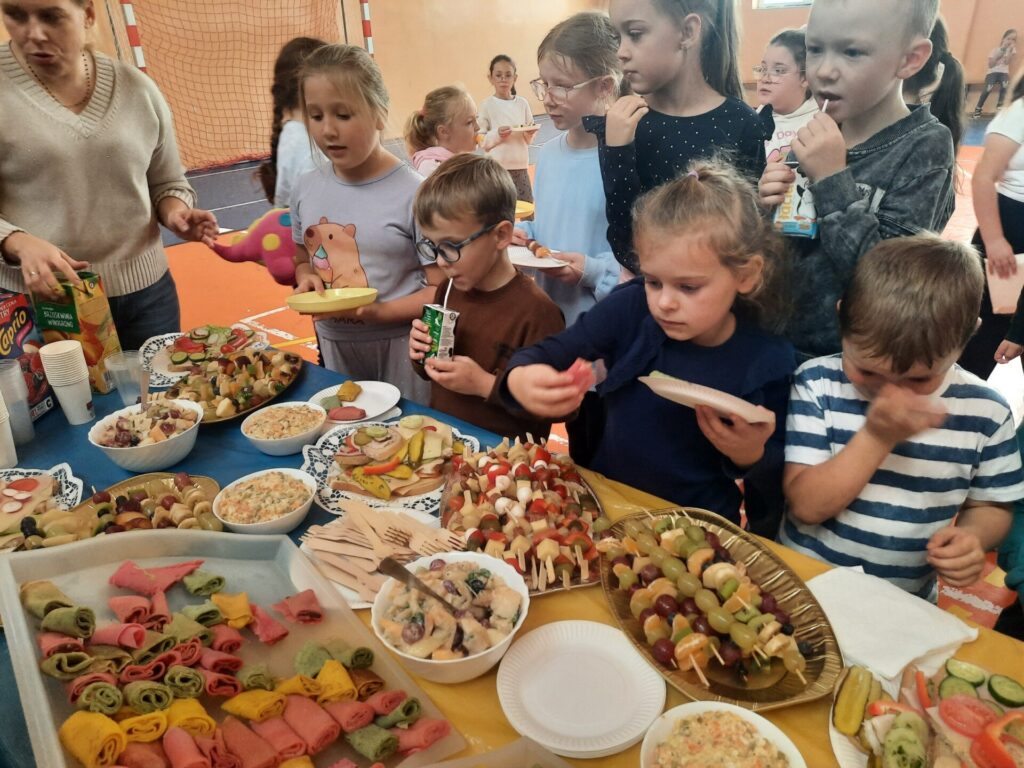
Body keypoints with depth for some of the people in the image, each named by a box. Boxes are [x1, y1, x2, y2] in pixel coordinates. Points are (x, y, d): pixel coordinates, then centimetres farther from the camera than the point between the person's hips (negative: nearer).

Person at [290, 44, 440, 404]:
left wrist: (377, 311, -25)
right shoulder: (306, 189, 2)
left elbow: (442, 290, -14)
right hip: (333, 344, 5)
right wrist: (307, 280, -6)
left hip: (400, 346, -5)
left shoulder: (412, 193, -15)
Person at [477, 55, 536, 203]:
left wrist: (530, 133, -9)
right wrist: (496, 135, -21)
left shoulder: (522, 103, 7)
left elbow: (528, 139, 12)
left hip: (521, 167, 4)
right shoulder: (487, 105, -3)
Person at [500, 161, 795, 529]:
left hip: (697, 525, 1)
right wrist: (521, 379, -33)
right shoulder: (629, 309, -12)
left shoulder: (767, 363, -12)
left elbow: (777, 476, 1)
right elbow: (548, 353, -11)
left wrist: (751, 457, -22)